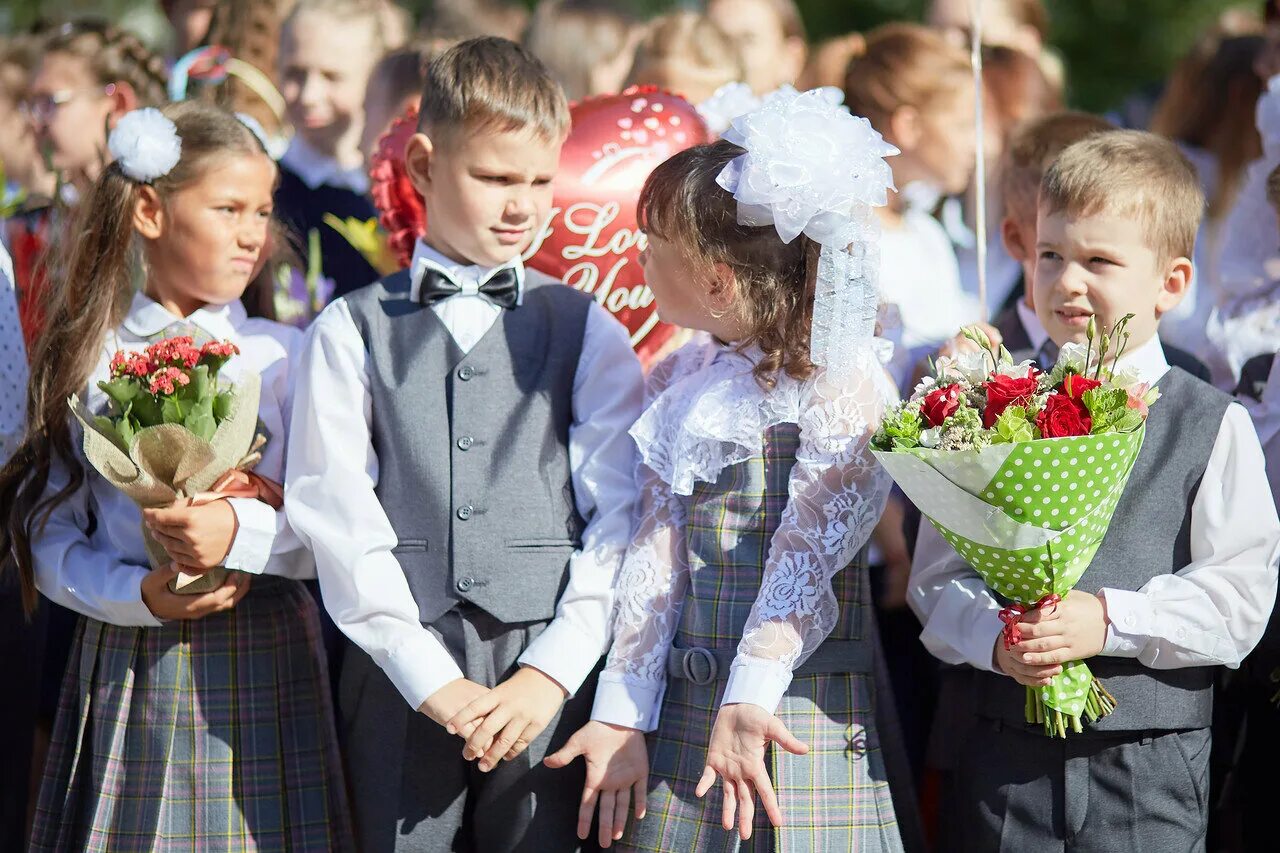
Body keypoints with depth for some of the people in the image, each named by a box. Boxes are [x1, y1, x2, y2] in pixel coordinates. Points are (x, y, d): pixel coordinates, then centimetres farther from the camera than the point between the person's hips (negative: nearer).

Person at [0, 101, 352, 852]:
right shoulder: (86, 360, 3)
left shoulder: (284, 356, 3)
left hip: (260, 661, 0)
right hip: (126, 662, 0)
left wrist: (243, 532, -19)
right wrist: (138, 594, -14)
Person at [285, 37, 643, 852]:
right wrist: (432, 678, -10)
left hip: (548, 682, 0)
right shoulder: (351, 331, 7)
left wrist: (553, 671, -9)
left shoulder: (590, 333, 9)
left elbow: (620, 519, 3)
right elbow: (336, 514, -1)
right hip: (401, 682, 0)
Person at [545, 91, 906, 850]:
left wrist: (749, 701, -26)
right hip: (682, 711, 5)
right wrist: (621, 716, -1)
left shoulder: (840, 379, -8)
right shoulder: (678, 385, 10)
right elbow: (655, 554, 7)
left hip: (797, 711, -5)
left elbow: (809, 551, -16)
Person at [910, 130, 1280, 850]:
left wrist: (1112, 622, -19)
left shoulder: (1213, 426, -1)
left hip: (1150, 768, -2)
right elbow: (938, 572, 4)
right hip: (1003, 756, 2)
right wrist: (992, 638, -15)